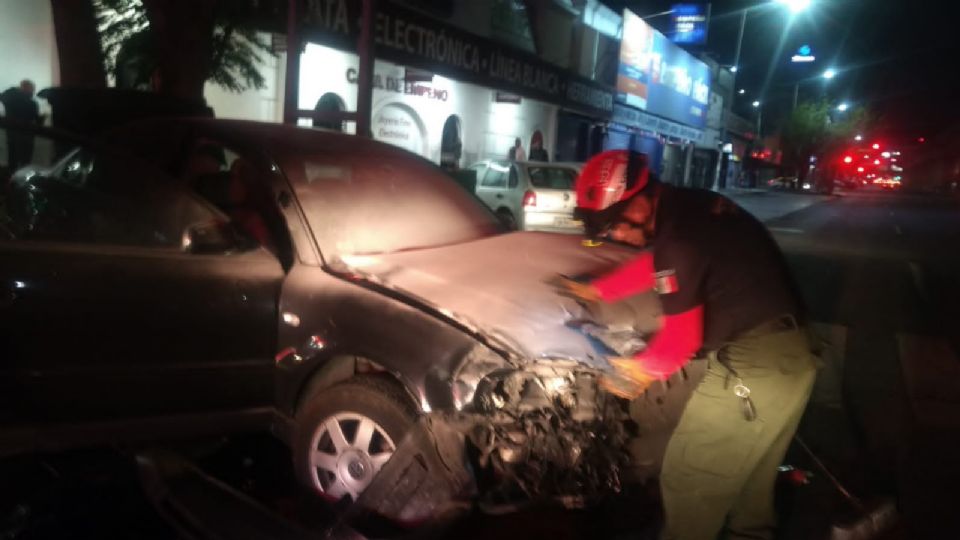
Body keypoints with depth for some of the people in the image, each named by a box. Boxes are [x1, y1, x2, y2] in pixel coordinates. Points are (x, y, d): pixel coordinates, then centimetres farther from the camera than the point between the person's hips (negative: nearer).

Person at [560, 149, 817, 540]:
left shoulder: (679, 239, -21)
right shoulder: (695, 207, 7)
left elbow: (681, 338, -14)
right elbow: (654, 265, 23)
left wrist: (643, 368, 5)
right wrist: (596, 291, 32)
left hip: (752, 367, -10)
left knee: (687, 480, 6)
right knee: (751, 474, 29)